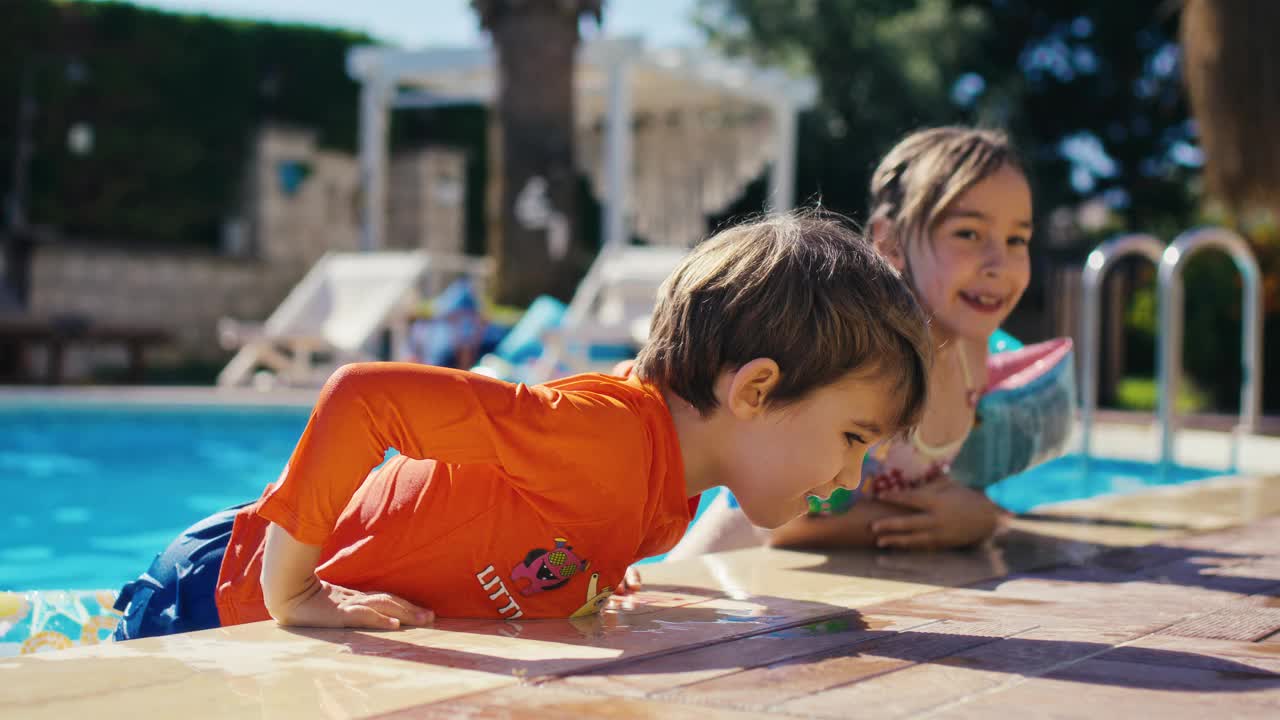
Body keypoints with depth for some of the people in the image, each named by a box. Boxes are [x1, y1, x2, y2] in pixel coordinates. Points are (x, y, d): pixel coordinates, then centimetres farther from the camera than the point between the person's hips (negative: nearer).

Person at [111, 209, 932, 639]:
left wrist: (587, 587, 1)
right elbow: (362, 397, -40)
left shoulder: (671, 510, -3)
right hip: (232, 596, -8)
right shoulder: (601, 431, -34)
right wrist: (290, 593, -34)